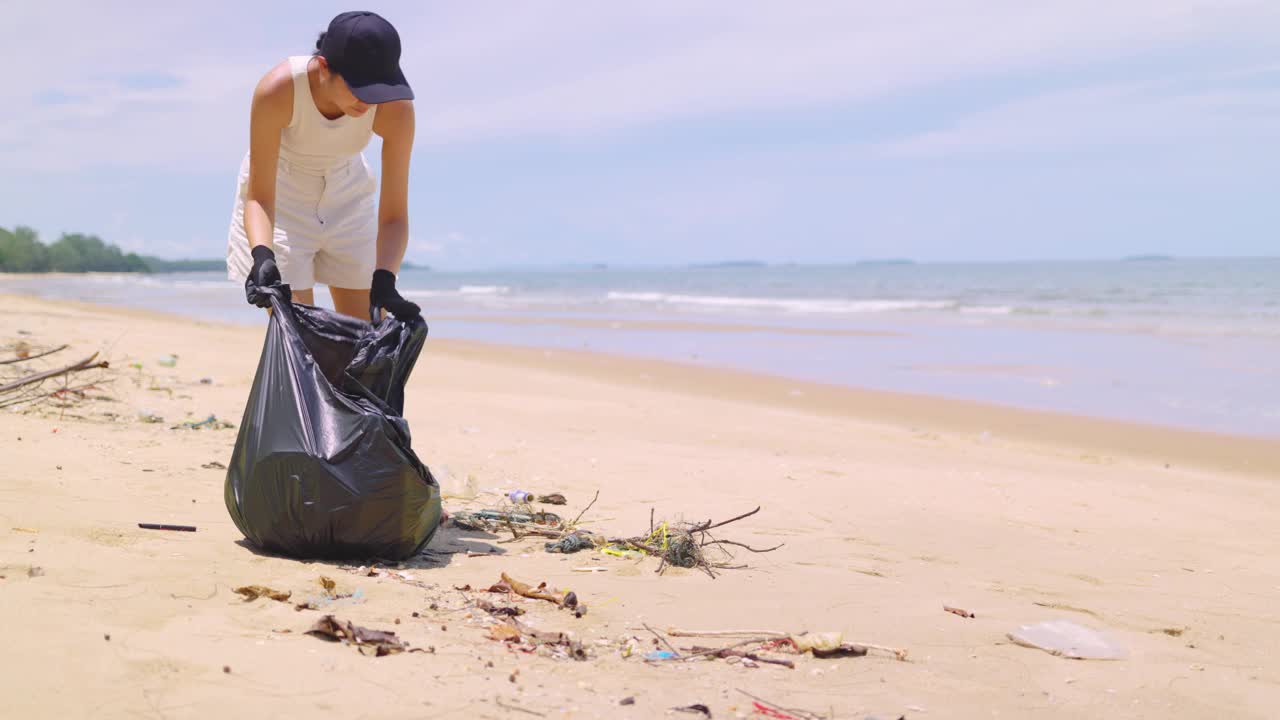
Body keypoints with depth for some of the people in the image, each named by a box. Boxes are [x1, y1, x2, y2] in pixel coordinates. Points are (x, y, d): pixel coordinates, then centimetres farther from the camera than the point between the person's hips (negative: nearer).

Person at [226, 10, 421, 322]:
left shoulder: (394, 108, -29)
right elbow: (258, 198, -28)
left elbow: (394, 215, -25)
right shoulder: (278, 90, -34)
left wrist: (383, 281, -41)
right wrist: (262, 256, -46)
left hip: (346, 196, 2)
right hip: (282, 195, -2)